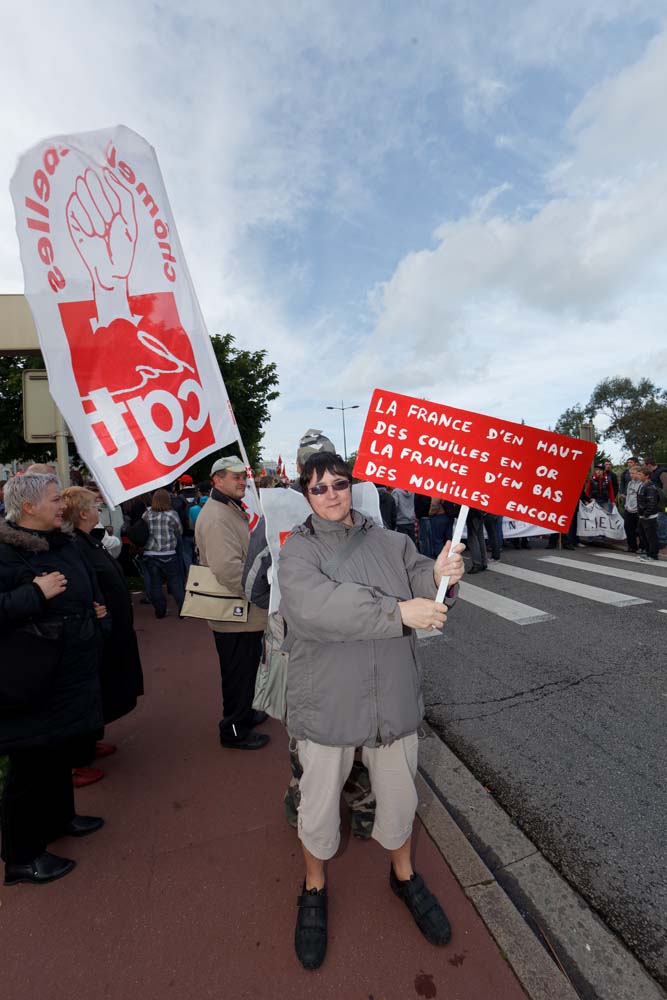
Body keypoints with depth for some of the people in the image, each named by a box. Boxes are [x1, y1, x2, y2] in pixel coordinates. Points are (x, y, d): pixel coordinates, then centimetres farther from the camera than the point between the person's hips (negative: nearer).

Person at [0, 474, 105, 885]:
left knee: (60, 751, 24)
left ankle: (60, 817, 46)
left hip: (69, 675, 8)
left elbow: (85, 588, 21)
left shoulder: (63, 543, 7)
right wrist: (37, 593, -30)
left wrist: (96, 605, 5)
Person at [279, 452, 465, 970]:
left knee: (399, 797, 23)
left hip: (393, 698, 3)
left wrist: (439, 575, -32)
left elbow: (418, 580, -8)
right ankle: (315, 890, 49)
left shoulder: (389, 541, 2)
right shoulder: (299, 549, -10)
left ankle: (404, 875, 54)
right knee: (319, 808, 17)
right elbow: (313, 606, -27)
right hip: (327, 703, -2)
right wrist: (398, 612, -29)